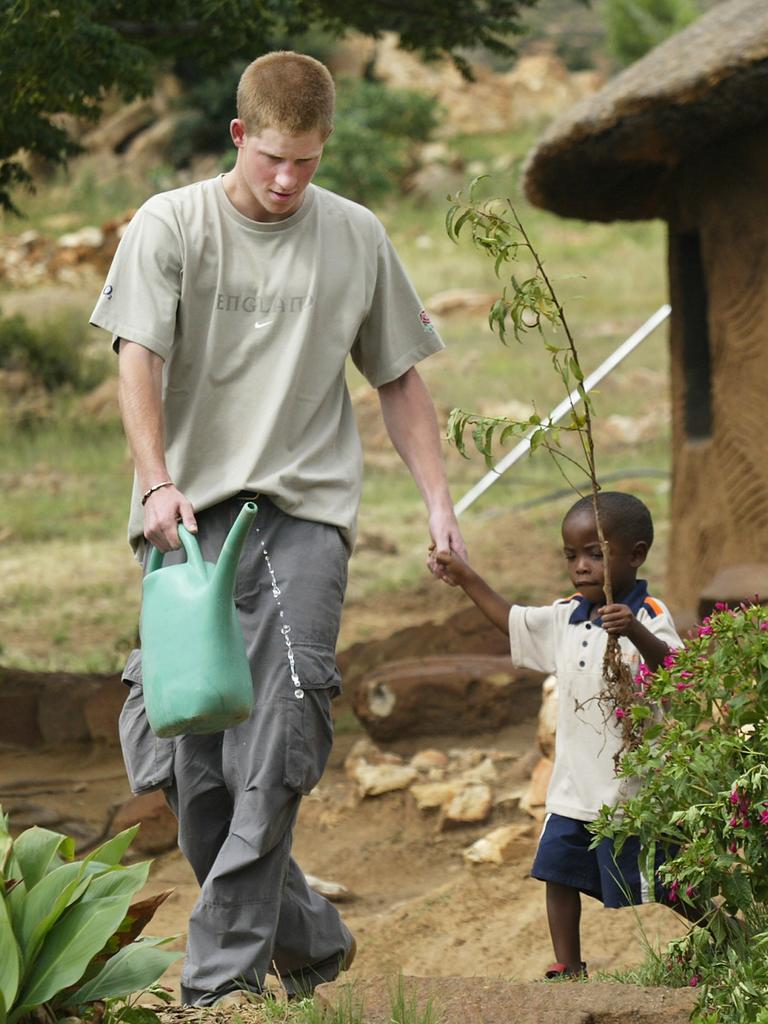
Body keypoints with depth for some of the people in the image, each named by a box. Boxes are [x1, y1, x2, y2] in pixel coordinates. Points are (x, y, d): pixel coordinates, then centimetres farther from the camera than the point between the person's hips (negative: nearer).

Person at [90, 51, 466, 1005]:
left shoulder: (357, 238, 10)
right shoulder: (170, 225, 3)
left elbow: (399, 380, 18)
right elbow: (139, 362, -6)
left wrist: (438, 499, 8)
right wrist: (157, 484, -21)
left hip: (305, 511, 0)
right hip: (192, 516, 0)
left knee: (275, 754, -16)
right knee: (192, 765, -1)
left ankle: (221, 981, -16)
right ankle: (309, 942, 16)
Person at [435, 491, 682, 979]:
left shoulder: (647, 616, -13)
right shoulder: (567, 618, 10)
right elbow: (513, 620, 27)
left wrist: (635, 633, -47)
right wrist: (467, 578, 24)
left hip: (630, 787, -8)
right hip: (574, 787, 8)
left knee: (634, 894, -2)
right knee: (559, 873, 11)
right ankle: (568, 970, 21)